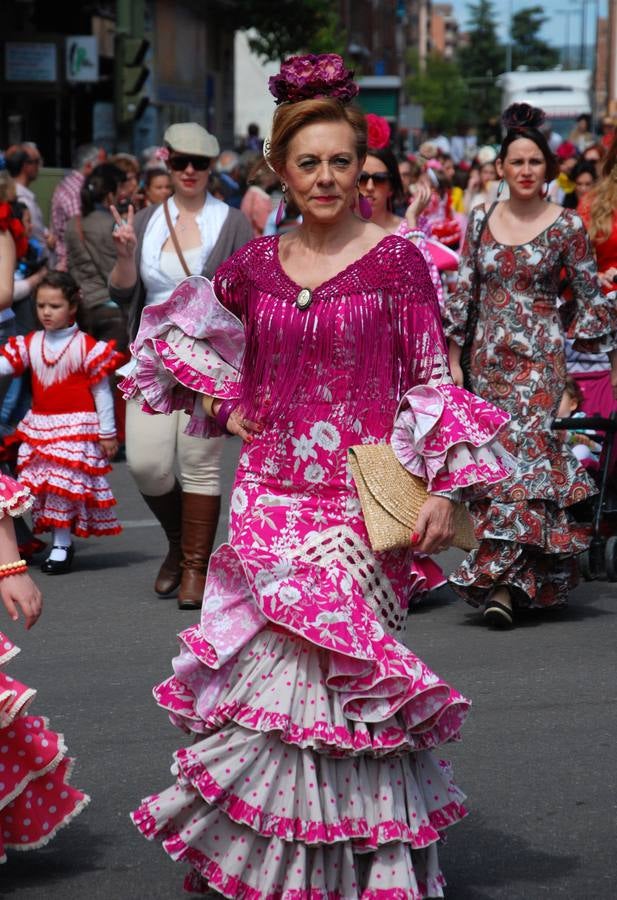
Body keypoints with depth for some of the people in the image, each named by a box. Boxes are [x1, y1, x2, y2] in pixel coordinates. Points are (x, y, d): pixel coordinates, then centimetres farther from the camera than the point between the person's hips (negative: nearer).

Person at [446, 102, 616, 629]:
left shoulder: (567, 226, -3)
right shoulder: (482, 221, 7)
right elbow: (461, 292, 10)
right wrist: (453, 360, 9)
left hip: (539, 357, -4)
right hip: (489, 357, 4)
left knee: (521, 452, -16)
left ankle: (501, 578, -19)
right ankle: (523, 576, 15)